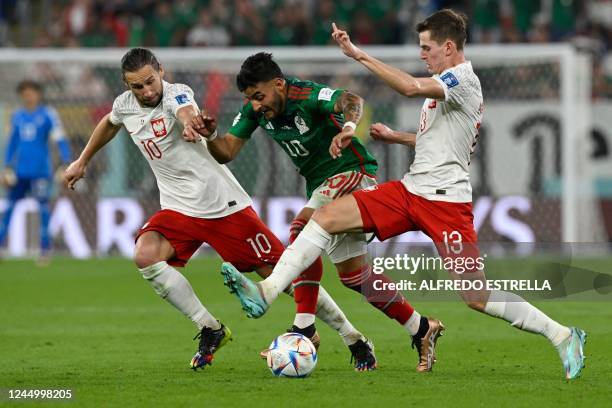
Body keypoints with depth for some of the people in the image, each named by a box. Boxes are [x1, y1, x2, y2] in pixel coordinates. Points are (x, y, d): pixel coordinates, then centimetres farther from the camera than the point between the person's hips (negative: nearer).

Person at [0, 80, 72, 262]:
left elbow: (60, 139, -6)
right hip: (20, 170, 5)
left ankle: (45, 249, -5)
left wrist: (67, 163, -14)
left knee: (43, 206, -8)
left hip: (41, 170, -5)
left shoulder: (48, 114, -2)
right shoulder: (18, 116, 13)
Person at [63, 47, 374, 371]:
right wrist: (81, 162, 36)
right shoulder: (124, 105, 3)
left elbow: (186, 110, -43)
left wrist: (190, 123, -67)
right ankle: (210, 330, -10)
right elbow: (109, 124, 29)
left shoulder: (177, 93, -17)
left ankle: (350, 335, 10)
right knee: (145, 255, -24)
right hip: (178, 208, 5)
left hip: (224, 204, -5)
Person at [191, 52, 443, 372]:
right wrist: (208, 135, -26)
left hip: (352, 173, -9)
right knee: (353, 274, 9)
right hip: (322, 186, 9)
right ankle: (422, 330, 21)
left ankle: (304, 327, -32)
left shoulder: (307, 96, -24)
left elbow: (351, 101, -42)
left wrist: (348, 126, -63)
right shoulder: (255, 110, -2)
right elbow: (226, 152, -5)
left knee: (303, 228, -31)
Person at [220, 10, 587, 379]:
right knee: (326, 216, -5)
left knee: (478, 297, -10)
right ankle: (268, 292, -10)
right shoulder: (446, 83, 19)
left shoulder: (463, 79, -13)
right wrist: (395, 137, 20)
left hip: (446, 199, -9)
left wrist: (359, 55, -26)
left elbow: (411, 87, -31)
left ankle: (562, 335, 5)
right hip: (411, 190, 9)